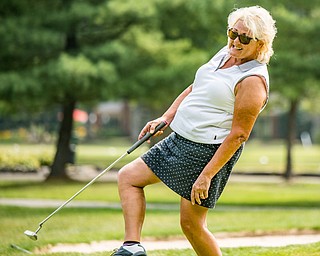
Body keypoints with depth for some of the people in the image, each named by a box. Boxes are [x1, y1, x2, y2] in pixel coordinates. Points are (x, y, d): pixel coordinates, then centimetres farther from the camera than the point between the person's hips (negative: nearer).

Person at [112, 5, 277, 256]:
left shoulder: (252, 81, -18)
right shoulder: (225, 54, 8)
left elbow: (239, 134, -21)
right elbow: (194, 88, 22)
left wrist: (207, 175, -24)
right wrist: (166, 118, 11)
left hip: (209, 152, -10)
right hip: (179, 141, 10)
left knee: (191, 223, -6)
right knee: (128, 176, 7)